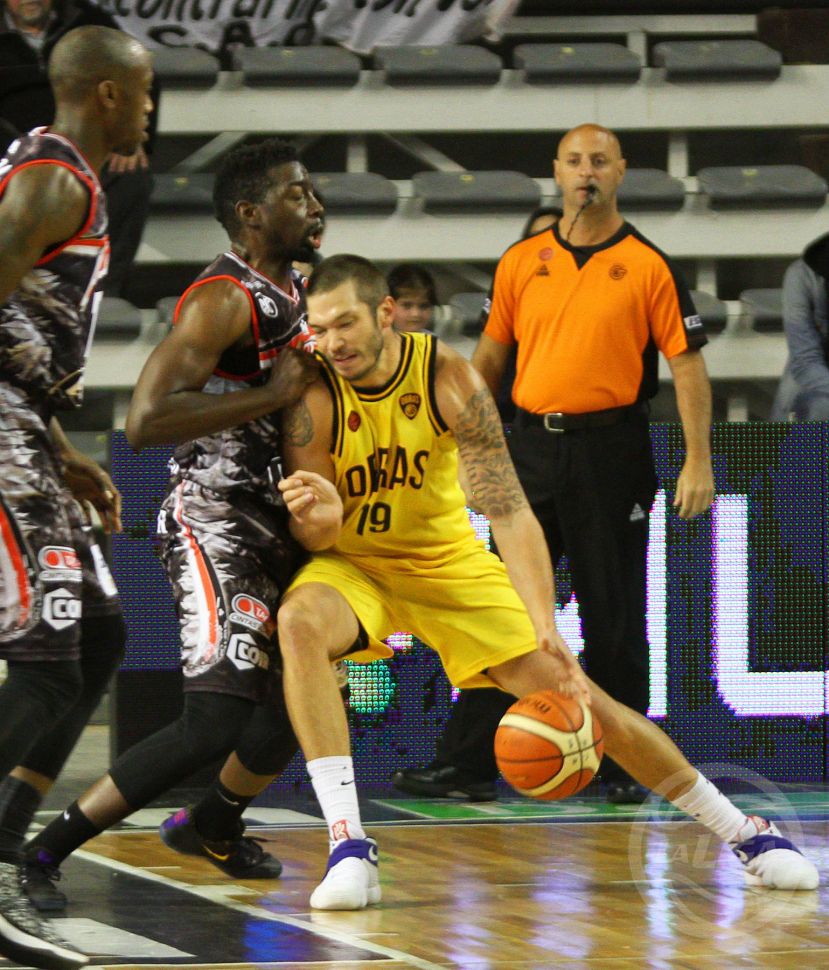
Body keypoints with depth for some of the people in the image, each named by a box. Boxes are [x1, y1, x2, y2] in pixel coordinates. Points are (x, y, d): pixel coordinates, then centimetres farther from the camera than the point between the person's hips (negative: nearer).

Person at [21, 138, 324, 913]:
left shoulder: (292, 290, 11)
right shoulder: (222, 300, -19)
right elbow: (144, 421, -30)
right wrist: (271, 395, -26)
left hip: (274, 522, 10)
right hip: (215, 525, -10)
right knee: (218, 721, -19)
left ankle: (213, 827, 43)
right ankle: (38, 854, -15)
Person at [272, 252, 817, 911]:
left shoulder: (449, 379, -21)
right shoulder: (314, 399, -22)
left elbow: (509, 512, -24)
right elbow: (313, 541, -17)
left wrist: (546, 631, -35)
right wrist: (319, 518, -43)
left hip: (448, 561, 1)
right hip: (354, 562, -1)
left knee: (575, 694, -4)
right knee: (300, 622, -35)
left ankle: (744, 833, 11)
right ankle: (349, 847, -36)